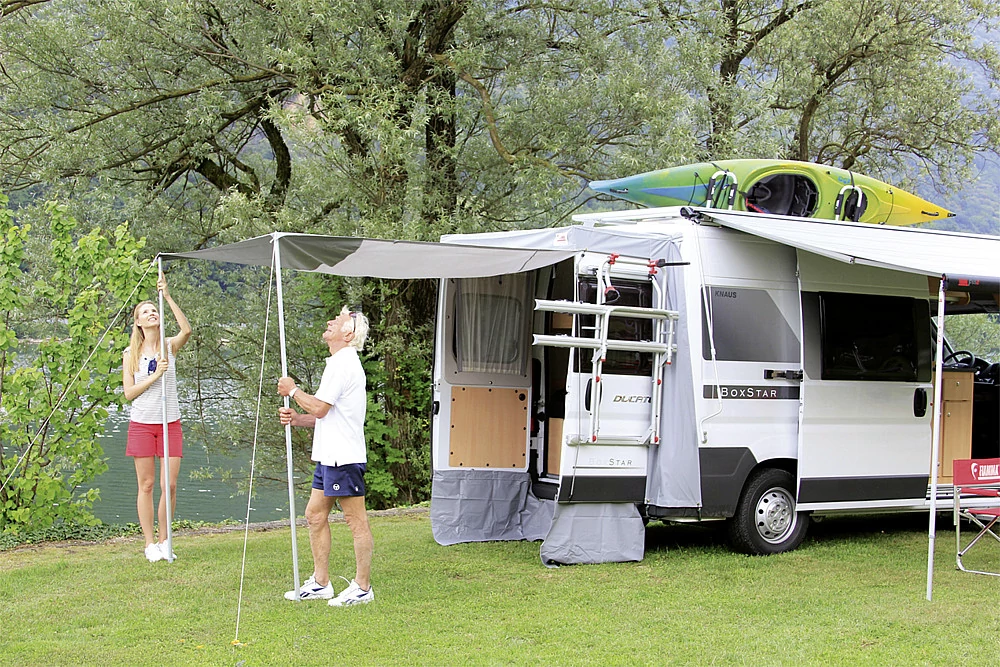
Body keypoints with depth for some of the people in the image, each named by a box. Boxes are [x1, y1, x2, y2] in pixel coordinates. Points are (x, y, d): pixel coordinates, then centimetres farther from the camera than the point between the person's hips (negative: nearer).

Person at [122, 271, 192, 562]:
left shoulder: (170, 346, 2)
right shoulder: (131, 354, 3)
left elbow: (187, 330, -20)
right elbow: (129, 392, -2)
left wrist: (167, 297, -22)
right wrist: (154, 376, -14)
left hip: (170, 423, 0)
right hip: (142, 424, 0)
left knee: (169, 485, -2)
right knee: (146, 485, 2)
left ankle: (164, 541, 12)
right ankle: (150, 544, 9)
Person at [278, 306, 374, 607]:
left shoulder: (344, 364, -13)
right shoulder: (339, 363, 21)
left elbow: (320, 408, -18)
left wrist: (292, 391, -3)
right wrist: (296, 418, 9)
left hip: (344, 457, -11)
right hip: (330, 456, 11)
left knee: (356, 521, -4)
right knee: (315, 515, 13)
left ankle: (363, 587, 0)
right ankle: (320, 582, 19)